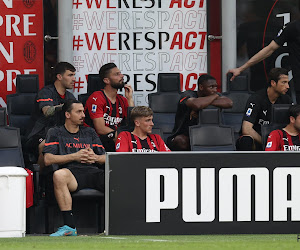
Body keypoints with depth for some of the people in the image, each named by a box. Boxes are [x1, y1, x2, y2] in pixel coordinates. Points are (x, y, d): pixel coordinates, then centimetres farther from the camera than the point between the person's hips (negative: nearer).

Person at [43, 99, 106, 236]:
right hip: (72, 172, -3)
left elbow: (106, 158, 24)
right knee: (59, 175, -41)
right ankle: (70, 226, -41)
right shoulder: (55, 133, 18)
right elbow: (48, 160, 2)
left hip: (93, 171, 3)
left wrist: (95, 157, 0)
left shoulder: (89, 132, 29)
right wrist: (75, 156, -4)